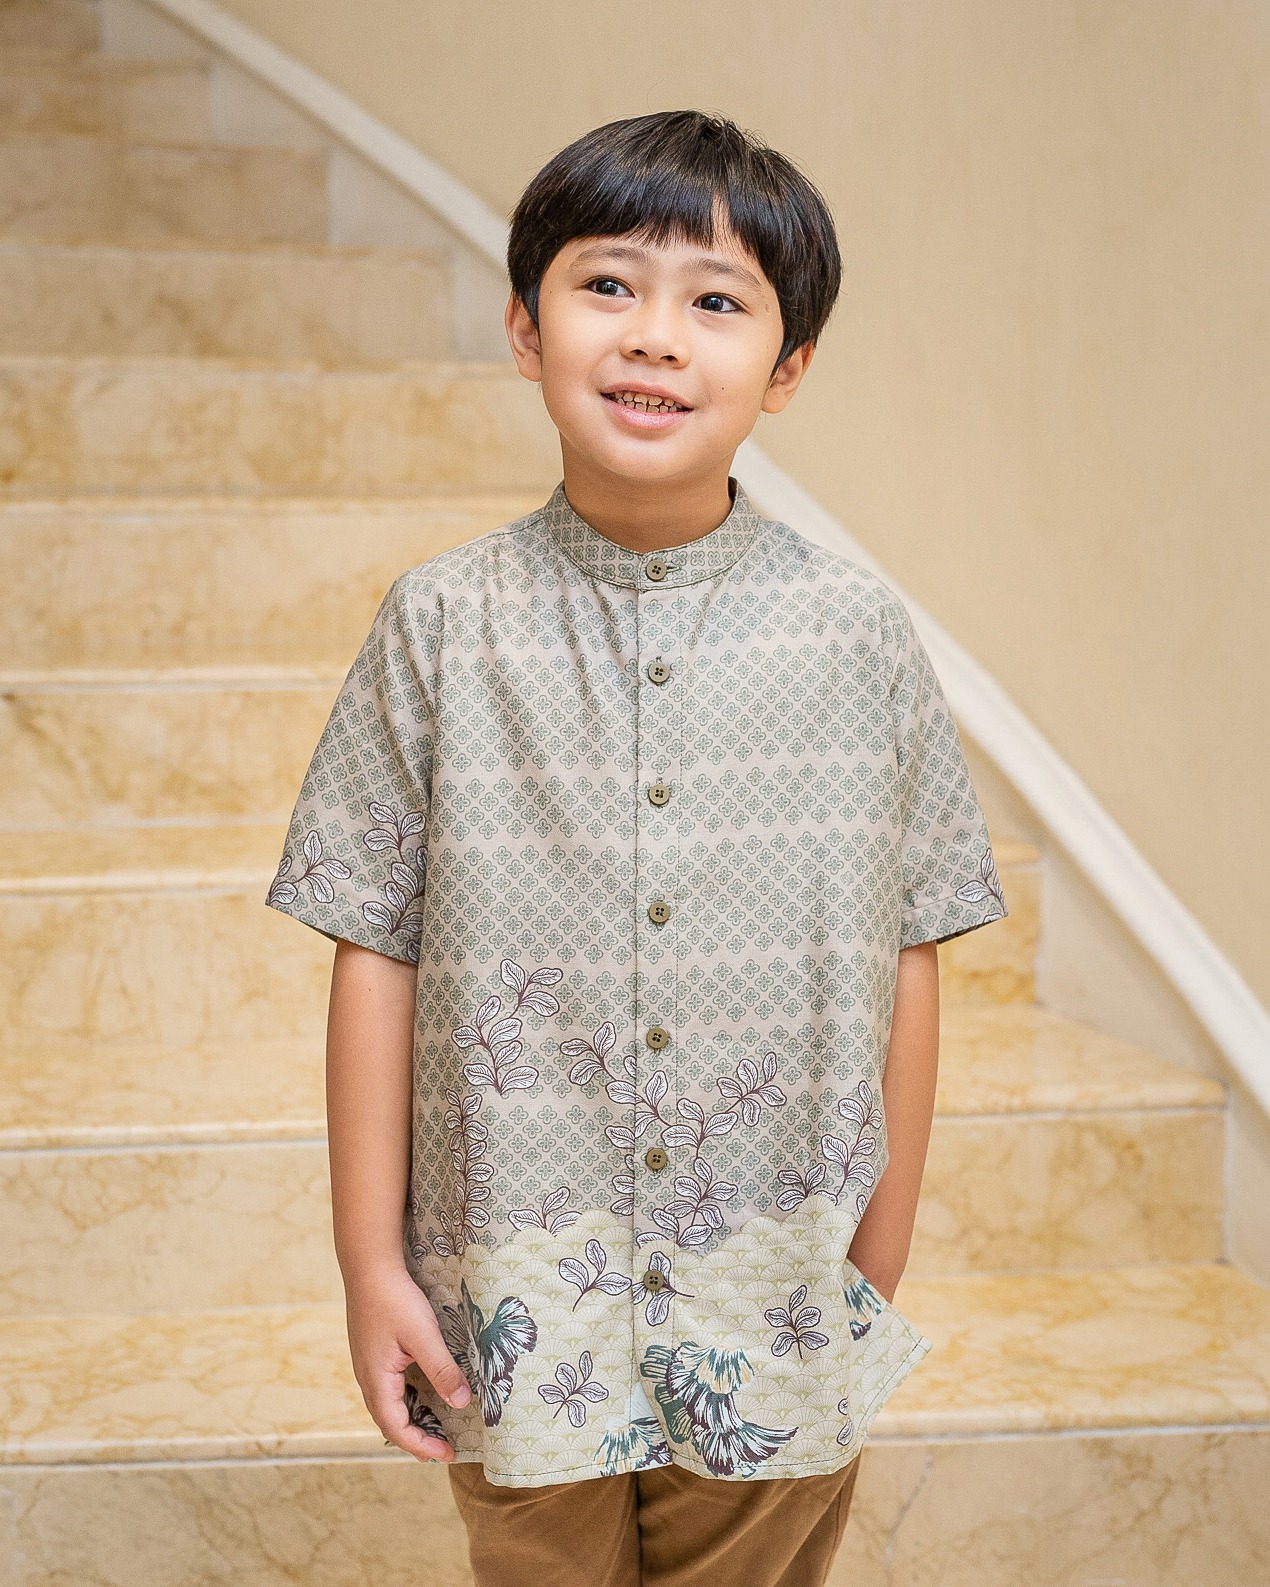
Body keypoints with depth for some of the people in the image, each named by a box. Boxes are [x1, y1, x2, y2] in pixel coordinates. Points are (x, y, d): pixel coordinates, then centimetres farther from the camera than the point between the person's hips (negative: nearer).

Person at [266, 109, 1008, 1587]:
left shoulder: (860, 634, -5)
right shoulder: (440, 627, -6)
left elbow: (905, 961, 0)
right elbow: (374, 951, -3)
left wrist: (881, 1270, 4)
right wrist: (370, 1265, -2)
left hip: (778, 1325, 1)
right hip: (521, 1319, 0)